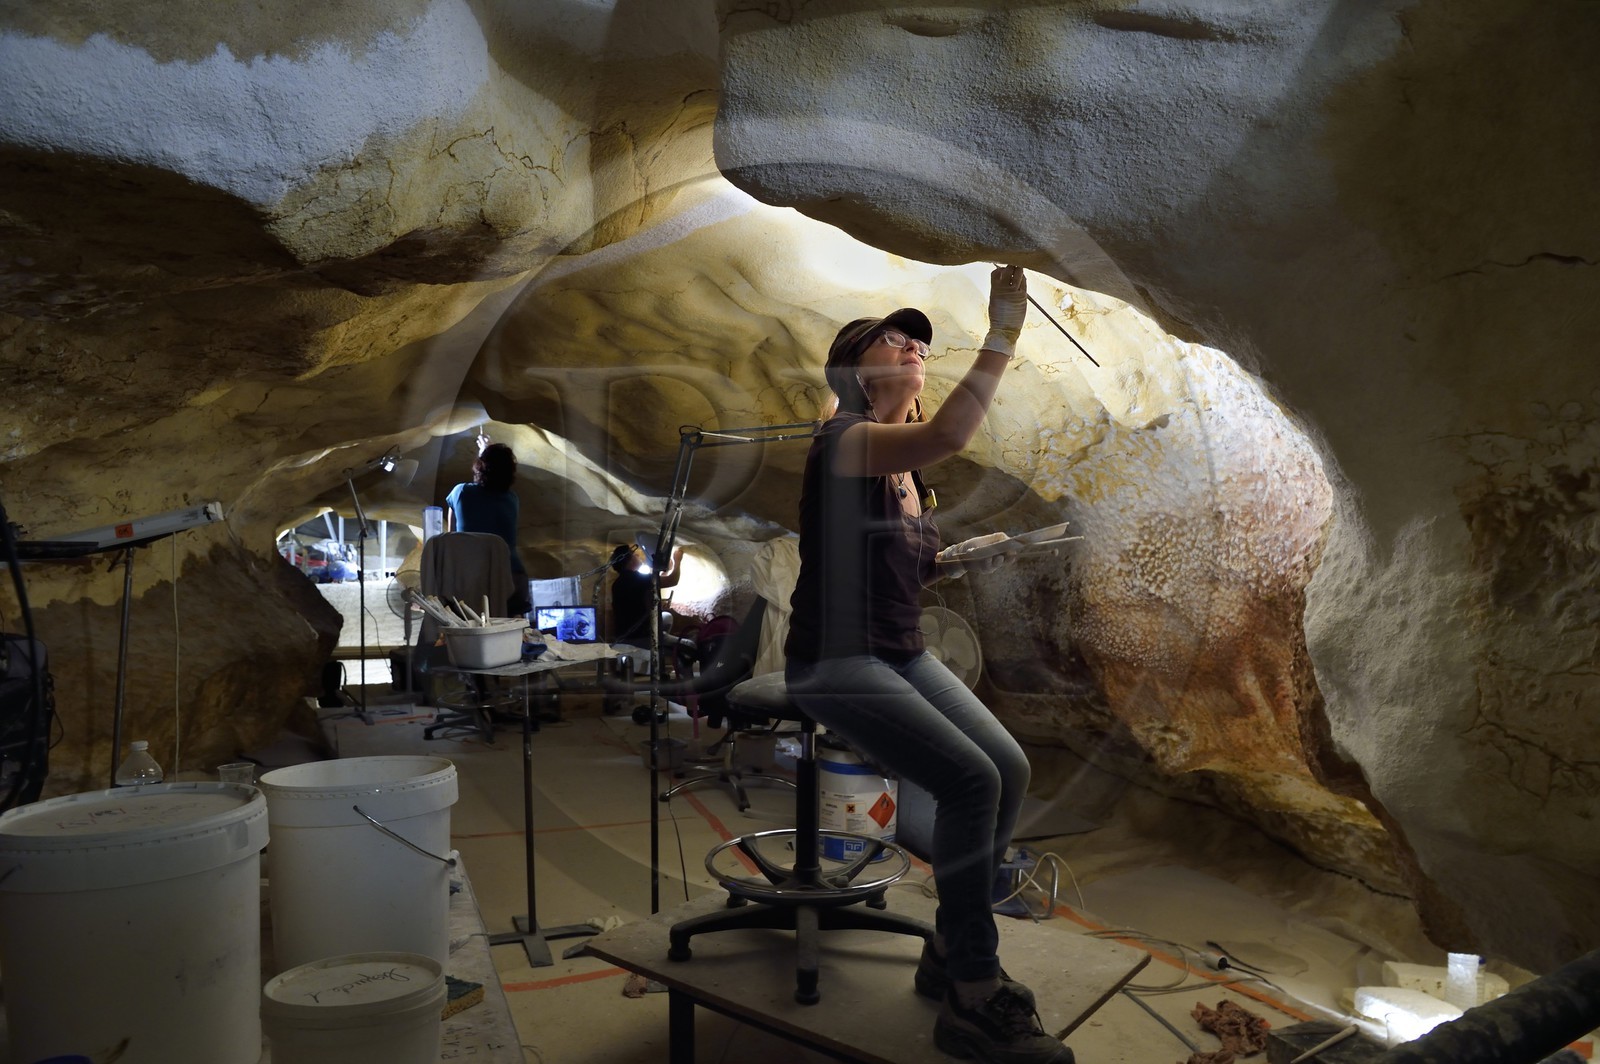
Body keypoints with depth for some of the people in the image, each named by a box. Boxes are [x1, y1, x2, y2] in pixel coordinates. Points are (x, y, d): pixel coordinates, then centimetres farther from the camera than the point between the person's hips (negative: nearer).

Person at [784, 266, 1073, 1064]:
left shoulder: (905, 462, 11)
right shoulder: (844, 440, -16)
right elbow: (948, 435, -37)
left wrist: (954, 561, 4)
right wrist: (1003, 332, -34)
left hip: (903, 655, 8)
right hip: (835, 663, -8)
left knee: (1010, 767, -7)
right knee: (970, 781, -23)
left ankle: (949, 951, 10)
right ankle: (972, 1000, -10)